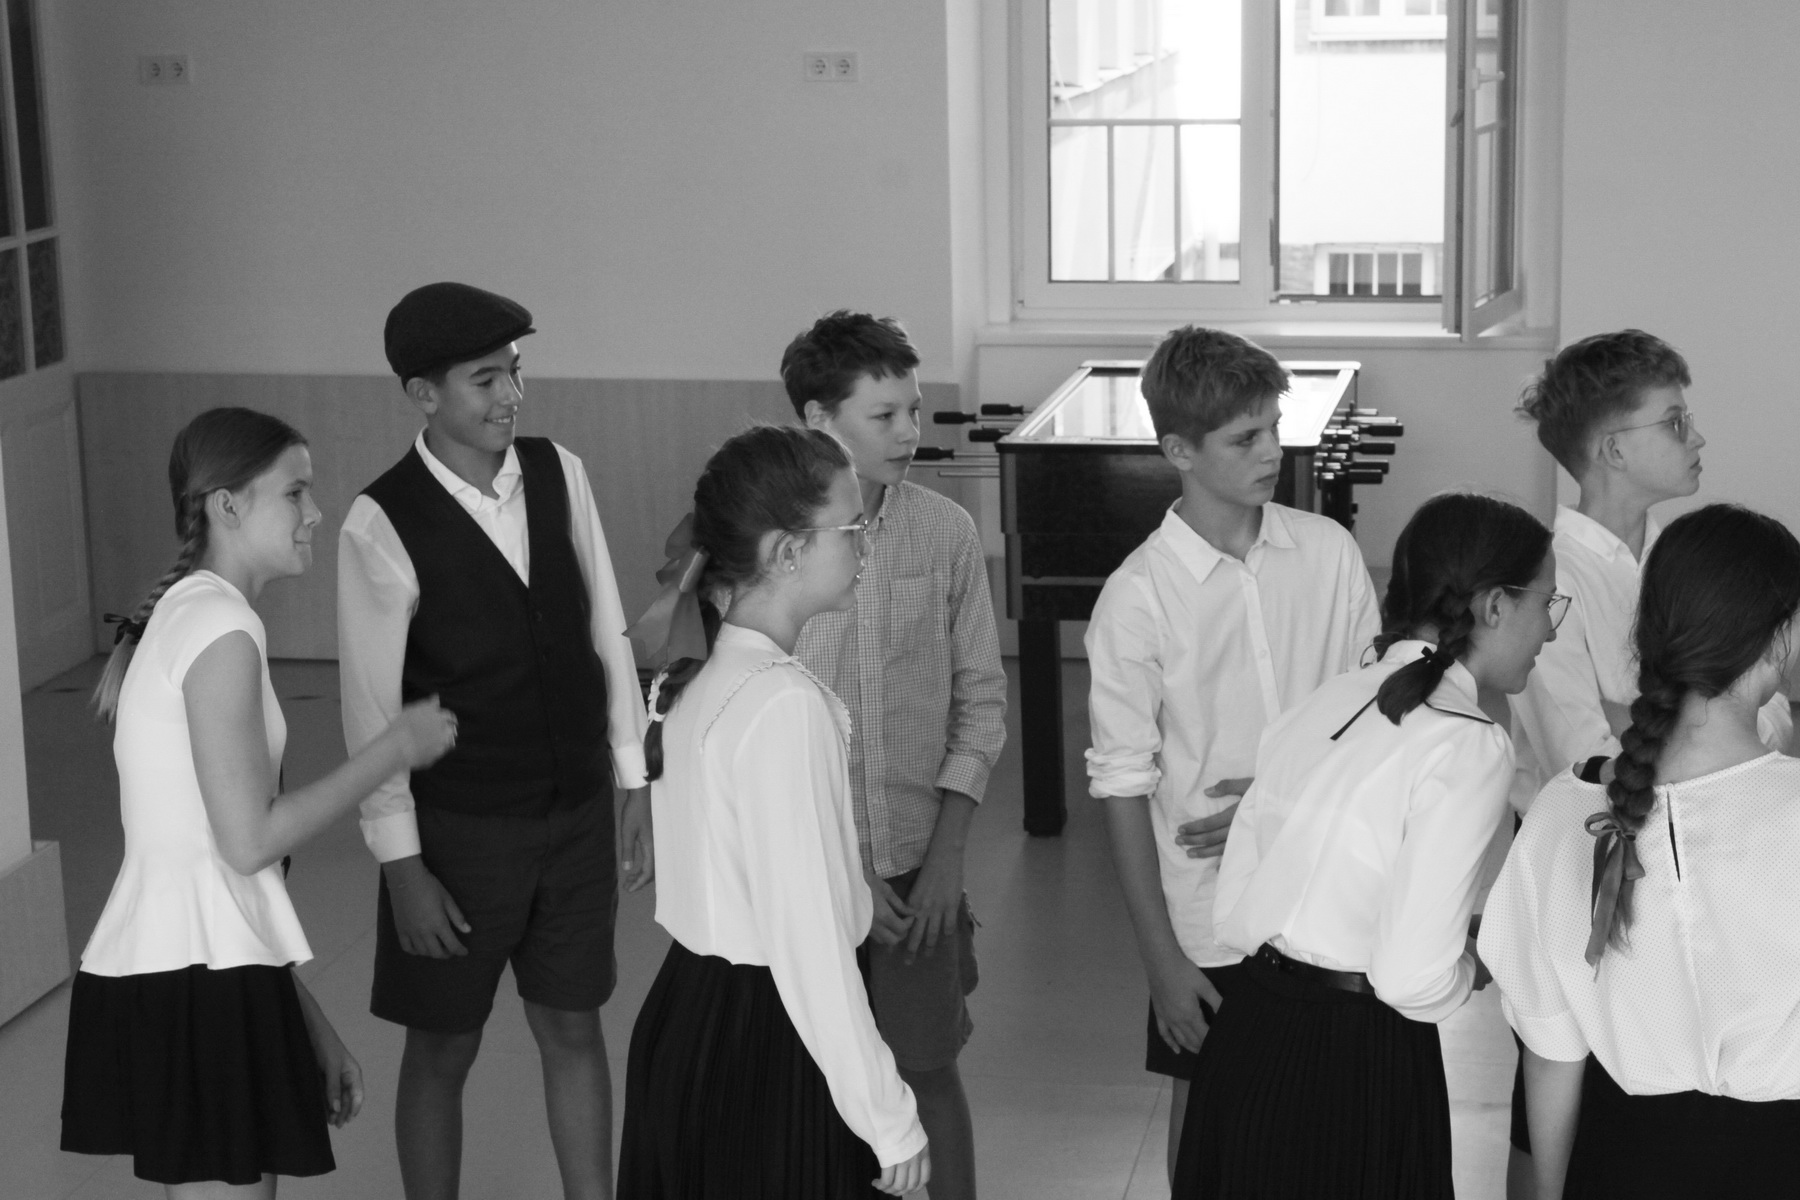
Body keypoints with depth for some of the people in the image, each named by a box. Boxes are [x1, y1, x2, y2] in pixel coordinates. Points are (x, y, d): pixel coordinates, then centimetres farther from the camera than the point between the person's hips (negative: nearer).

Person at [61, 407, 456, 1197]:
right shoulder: (221, 626, -13)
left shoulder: (178, 616, 17)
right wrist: (395, 748, -6)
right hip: (199, 982, -9)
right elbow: (249, 839, -16)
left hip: (177, 966, 9)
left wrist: (309, 1025, 17)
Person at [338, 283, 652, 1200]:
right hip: (459, 830, -4)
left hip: (579, 814, 4)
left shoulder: (560, 474, -4)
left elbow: (605, 633, 5)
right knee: (443, 1051, 11)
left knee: (573, 1030, 15)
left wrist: (633, 779, 6)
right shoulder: (381, 526, -17)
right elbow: (371, 707, -13)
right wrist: (402, 867, -11)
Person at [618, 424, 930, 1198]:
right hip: (768, 1045, -8)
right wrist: (889, 1118, -17)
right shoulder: (786, 704, -22)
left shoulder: (692, 678, 4)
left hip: (687, 1019, 8)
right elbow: (809, 944, -22)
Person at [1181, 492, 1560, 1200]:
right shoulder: (1470, 747, -16)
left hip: (1246, 1042, 7)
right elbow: (1415, 981, -19)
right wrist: (1471, 966, 1)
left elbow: (1234, 919, 8)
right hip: (1358, 1070, -7)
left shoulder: (1321, 706, 6)